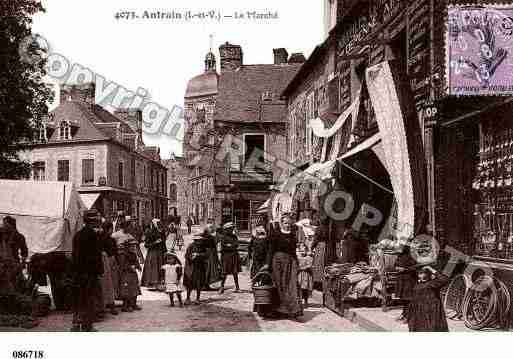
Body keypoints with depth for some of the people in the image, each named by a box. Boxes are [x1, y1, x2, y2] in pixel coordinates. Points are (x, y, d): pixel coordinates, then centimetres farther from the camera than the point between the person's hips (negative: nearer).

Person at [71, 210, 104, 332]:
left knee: (79, 299, 14)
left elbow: (74, 253, 16)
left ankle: (76, 324, 18)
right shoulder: (92, 234, -13)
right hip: (90, 271, -8)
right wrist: (99, 270, -10)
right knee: (89, 299, -1)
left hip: (78, 271, 8)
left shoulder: (78, 234, 12)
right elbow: (96, 255, -16)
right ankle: (87, 325, 1)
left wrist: (75, 269, 20)